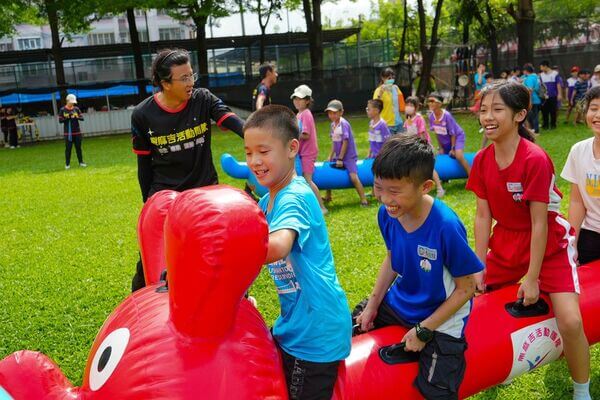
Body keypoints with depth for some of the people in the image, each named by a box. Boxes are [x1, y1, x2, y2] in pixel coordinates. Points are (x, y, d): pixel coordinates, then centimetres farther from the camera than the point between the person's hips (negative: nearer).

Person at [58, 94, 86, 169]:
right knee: (68, 148, -1)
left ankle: (81, 162, 15)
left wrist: (76, 117, -19)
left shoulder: (76, 109, 5)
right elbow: (60, 120, -4)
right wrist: (67, 117, -19)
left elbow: (82, 118, 1)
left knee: (78, 148, 7)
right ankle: (67, 164, 6)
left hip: (77, 132, 2)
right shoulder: (62, 110, -1)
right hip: (68, 133, -2)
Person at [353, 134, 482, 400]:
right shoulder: (387, 214, -13)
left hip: (441, 317, -6)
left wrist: (424, 330, -18)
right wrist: (372, 306, 3)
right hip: (398, 302, 6)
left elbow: (465, 289, -18)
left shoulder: (446, 227, -31)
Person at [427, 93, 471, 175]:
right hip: (445, 140, 7)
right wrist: (440, 147, 1)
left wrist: (452, 148, -18)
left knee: (459, 156, -27)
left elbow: (452, 133, -21)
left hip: (457, 136, -7)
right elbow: (436, 133, -2)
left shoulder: (447, 115, -29)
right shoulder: (431, 116, -14)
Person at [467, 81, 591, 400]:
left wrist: (532, 277, -18)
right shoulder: (482, 160, -7)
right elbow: (483, 215, -3)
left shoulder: (536, 160, -25)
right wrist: (480, 266, -5)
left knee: (570, 322, -18)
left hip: (548, 247, -6)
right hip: (506, 245, 6)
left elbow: (539, 223, -21)